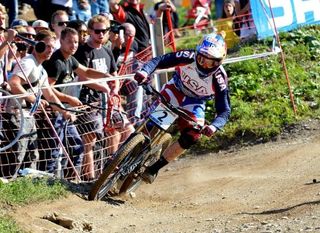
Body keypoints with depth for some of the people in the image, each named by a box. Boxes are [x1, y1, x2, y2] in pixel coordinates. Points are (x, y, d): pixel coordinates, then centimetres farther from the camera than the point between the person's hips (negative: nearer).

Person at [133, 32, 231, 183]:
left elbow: (225, 111, -28)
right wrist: (145, 71, -51)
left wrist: (214, 126, -50)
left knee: (192, 137, -19)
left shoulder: (219, 79, -30)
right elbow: (160, 60, -30)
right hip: (176, 90, 0)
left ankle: (155, 167, -5)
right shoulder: (189, 58, -29)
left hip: (195, 103, 0)